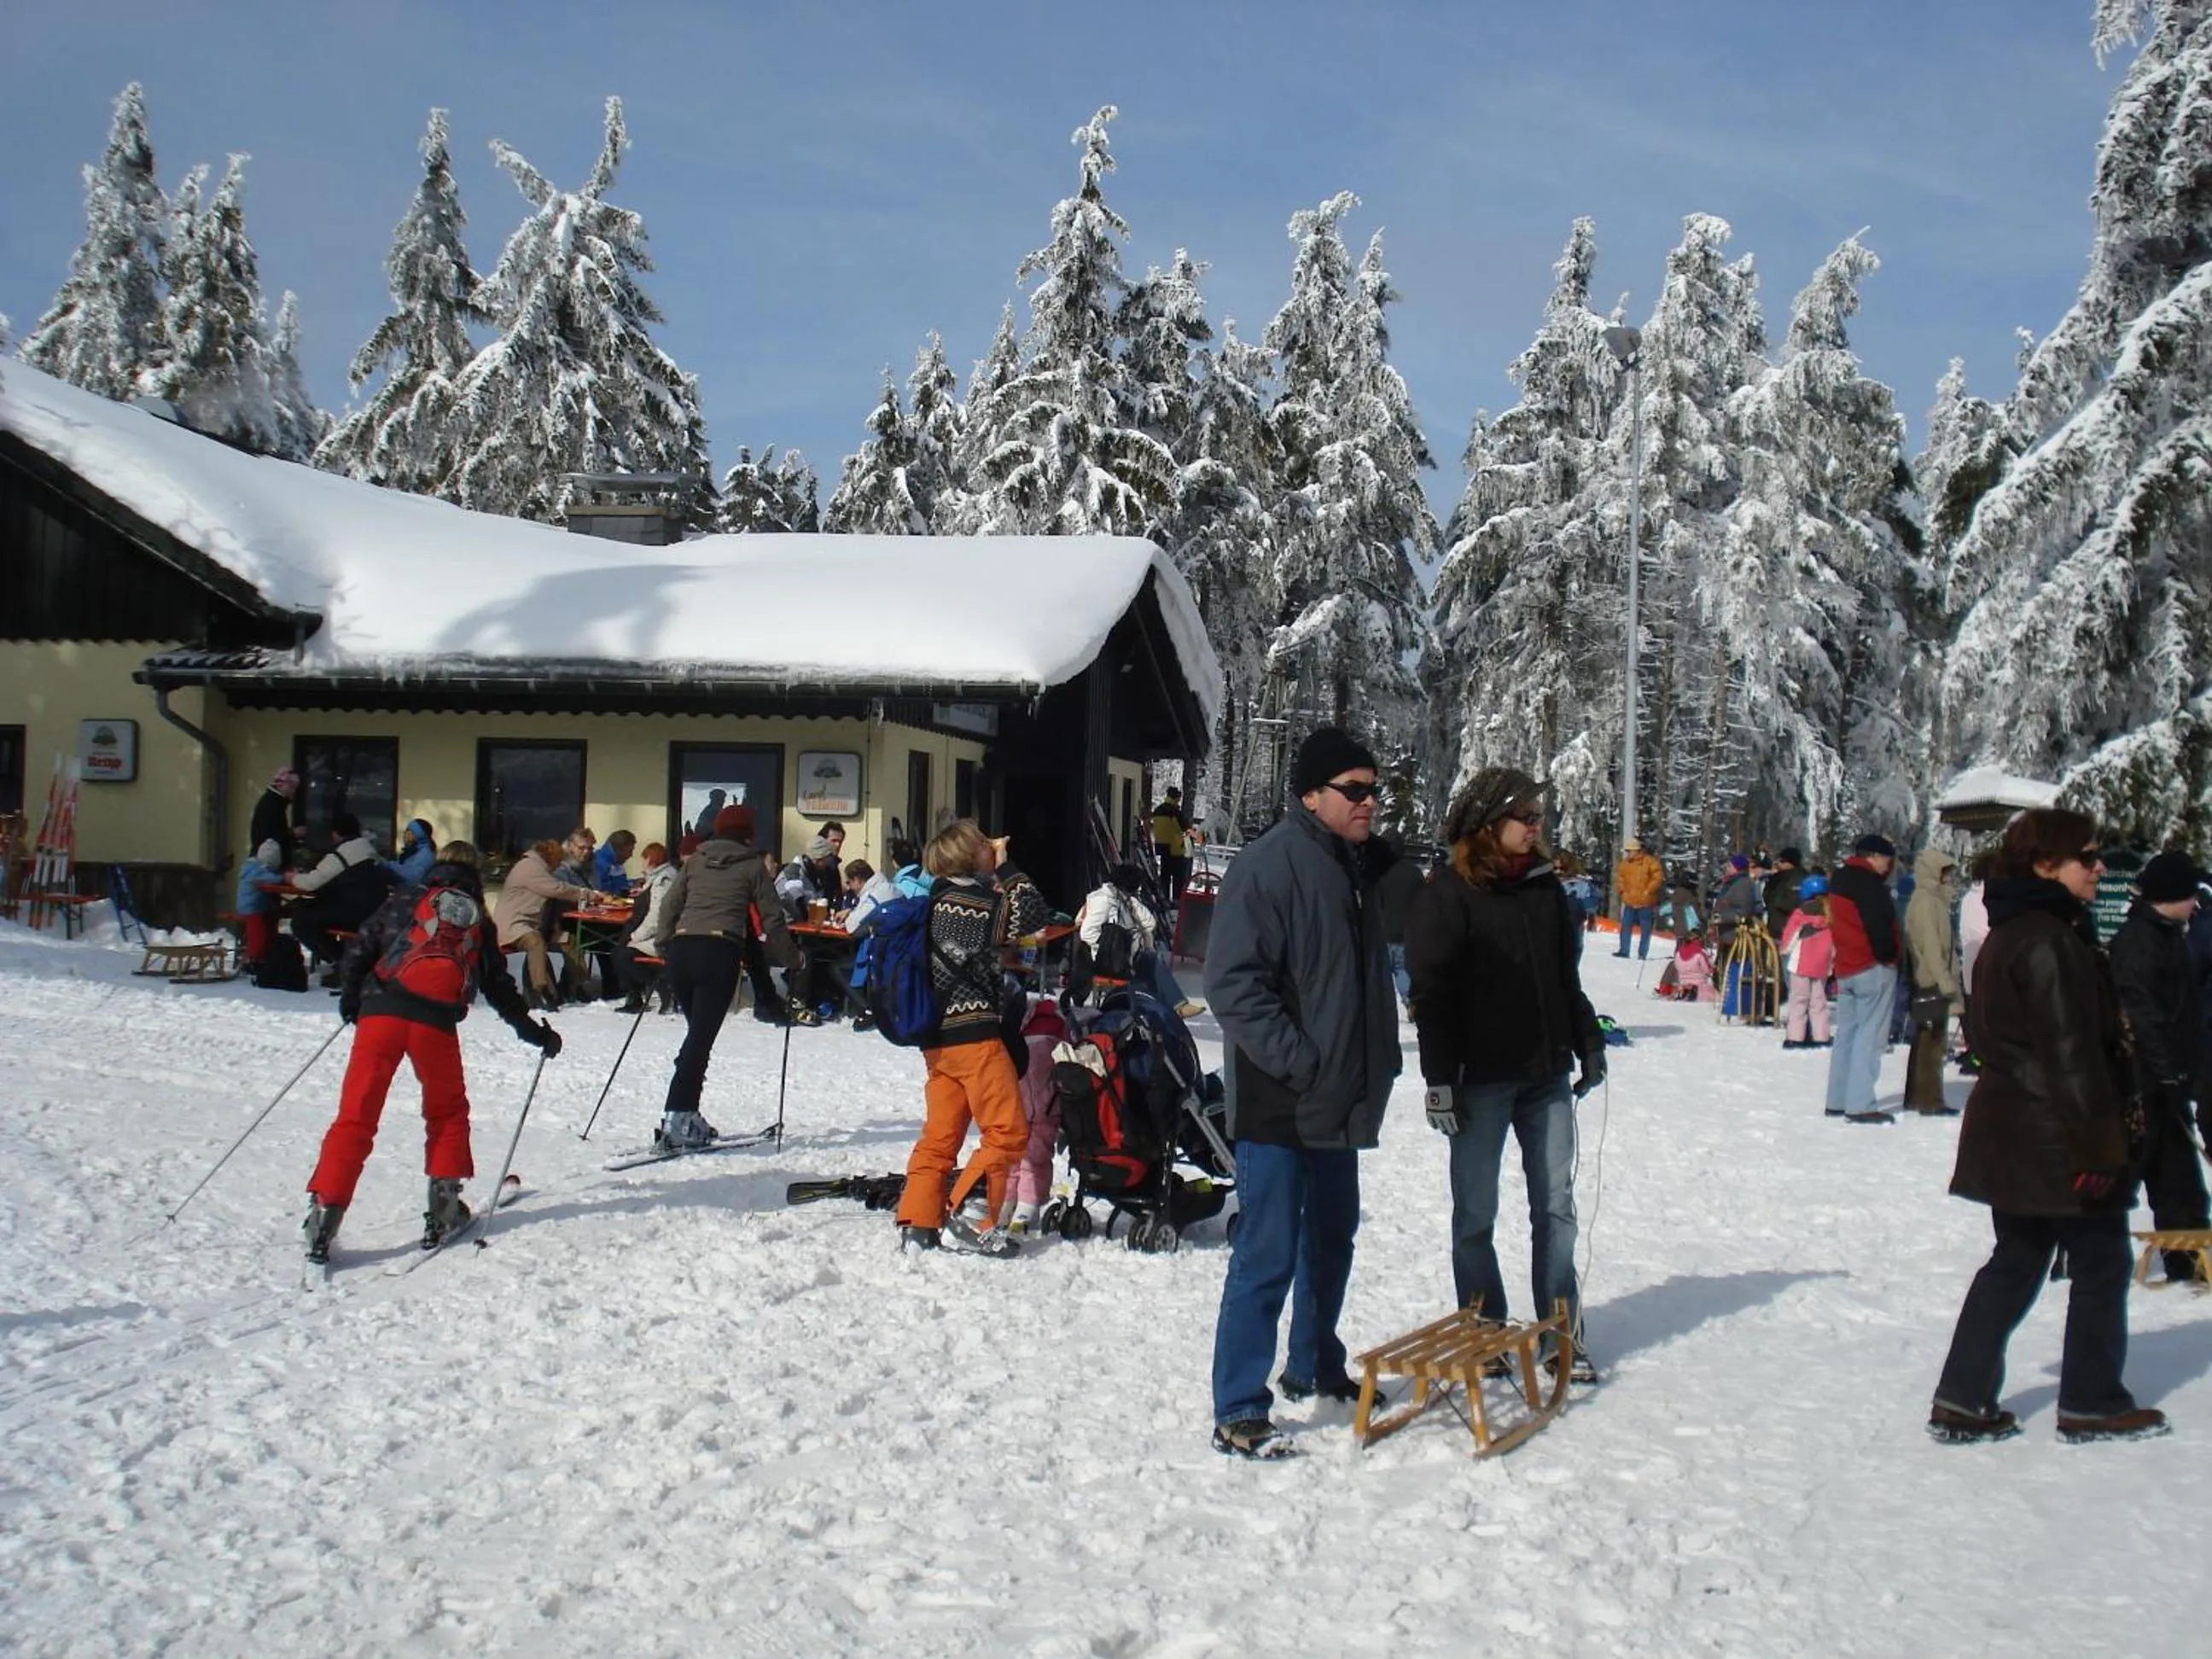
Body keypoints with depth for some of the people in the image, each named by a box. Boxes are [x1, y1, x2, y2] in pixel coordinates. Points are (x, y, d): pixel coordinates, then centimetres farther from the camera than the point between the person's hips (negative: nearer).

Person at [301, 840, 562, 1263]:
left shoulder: (406, 899, 18)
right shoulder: (479, 921, 20)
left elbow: (361, 947, 8)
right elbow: (499, 988, 24)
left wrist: (350, 1000, 20)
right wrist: (536, 1033, 34)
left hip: (380, 1012, 0)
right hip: (436, 1022, 0)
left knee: (355, 1116, 2)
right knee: (448, 1113, 22)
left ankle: (325, 1208, -9)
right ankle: (443, 1206, 16)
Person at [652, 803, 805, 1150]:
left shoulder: (695, 861, 18)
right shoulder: (753, 867, 8)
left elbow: (669, 906, 15)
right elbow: (771, 920, 8)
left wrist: (662, 948, 22)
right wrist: (791, 959, 18)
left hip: (681, 950, 4)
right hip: (720, 952, -4)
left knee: (698, 1034, 17)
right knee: (701, 1039, -6)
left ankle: (687, 1116, 16)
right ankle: (675, 1119, -16)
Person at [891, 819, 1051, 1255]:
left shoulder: (938, 904, 14)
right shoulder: (976, 904, -11)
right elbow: (1033, 913, -10)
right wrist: (1006, 868, 0)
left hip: (938, 1036, 9)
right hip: (975, 1034, -9)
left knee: (939, 1135, 11)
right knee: (1008, 1131, -2)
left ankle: (917, 1224, 8)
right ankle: (973, 1214, -10)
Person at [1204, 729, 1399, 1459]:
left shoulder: (1352, 865, 12)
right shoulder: (1269, 866, -16)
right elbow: (1233, 982, -23)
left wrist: (1375, 1065, 16)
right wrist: (1298, 1064, -23)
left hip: (1337, 1101, 9)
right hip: (1279, 1104, -9)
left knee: (1332, 1237, 21)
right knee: (1269, 1255, -6)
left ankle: (1314, 1366, 39)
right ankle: (1238, 1411, 3)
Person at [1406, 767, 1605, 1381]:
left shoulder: (1545, 887, 10)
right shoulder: (1449, 894, -7)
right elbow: (1431, 992, -10)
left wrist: (1588, 1044, 16)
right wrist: (1439, 1078, -14)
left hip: (1546, 1074, 5)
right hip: (1481, 1078, -5)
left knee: (1556, 1204, 8)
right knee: (1476, 1213, 5)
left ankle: (1562, 1333, 17)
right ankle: (1485, 1333, 16)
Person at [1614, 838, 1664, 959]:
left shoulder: (1649, 862, -10)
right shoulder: (1625, 864, 6)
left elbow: (1659, 877, -11)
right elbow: (1620, 878, 19)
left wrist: (1648, 891, -14)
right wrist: (1622, 890, 5)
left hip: (1646, 902, -5)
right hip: (1629, 902, 5)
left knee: (1646, 928, 2)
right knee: (1625, 926, 4)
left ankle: (1642, 953, 8)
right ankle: (1624, 951, 10)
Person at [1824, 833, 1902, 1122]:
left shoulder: (1839, 879, 15)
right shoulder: (1867, 881, -13)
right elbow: (1879, 924, -18)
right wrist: (1888, 956, -8)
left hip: (1845, 968, 9)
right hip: (1873, 968, -9)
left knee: (1846, 1034, 13)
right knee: (1869, 1036, -8)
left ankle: (1837, 1101, 16)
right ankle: (1860, 1105, -11)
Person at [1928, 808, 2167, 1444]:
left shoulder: (2011, 934, 13)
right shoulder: (2049, 941, -19)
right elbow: (2070, 1053, -22)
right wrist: (2098, 1143, -20)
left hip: (2014, 1134, 10)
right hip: (2054, 1136, -10)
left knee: (2016, 1261, 14)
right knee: (2101, 1262, 6)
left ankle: (1962, 1400, 13)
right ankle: (2092, 1404, 17)